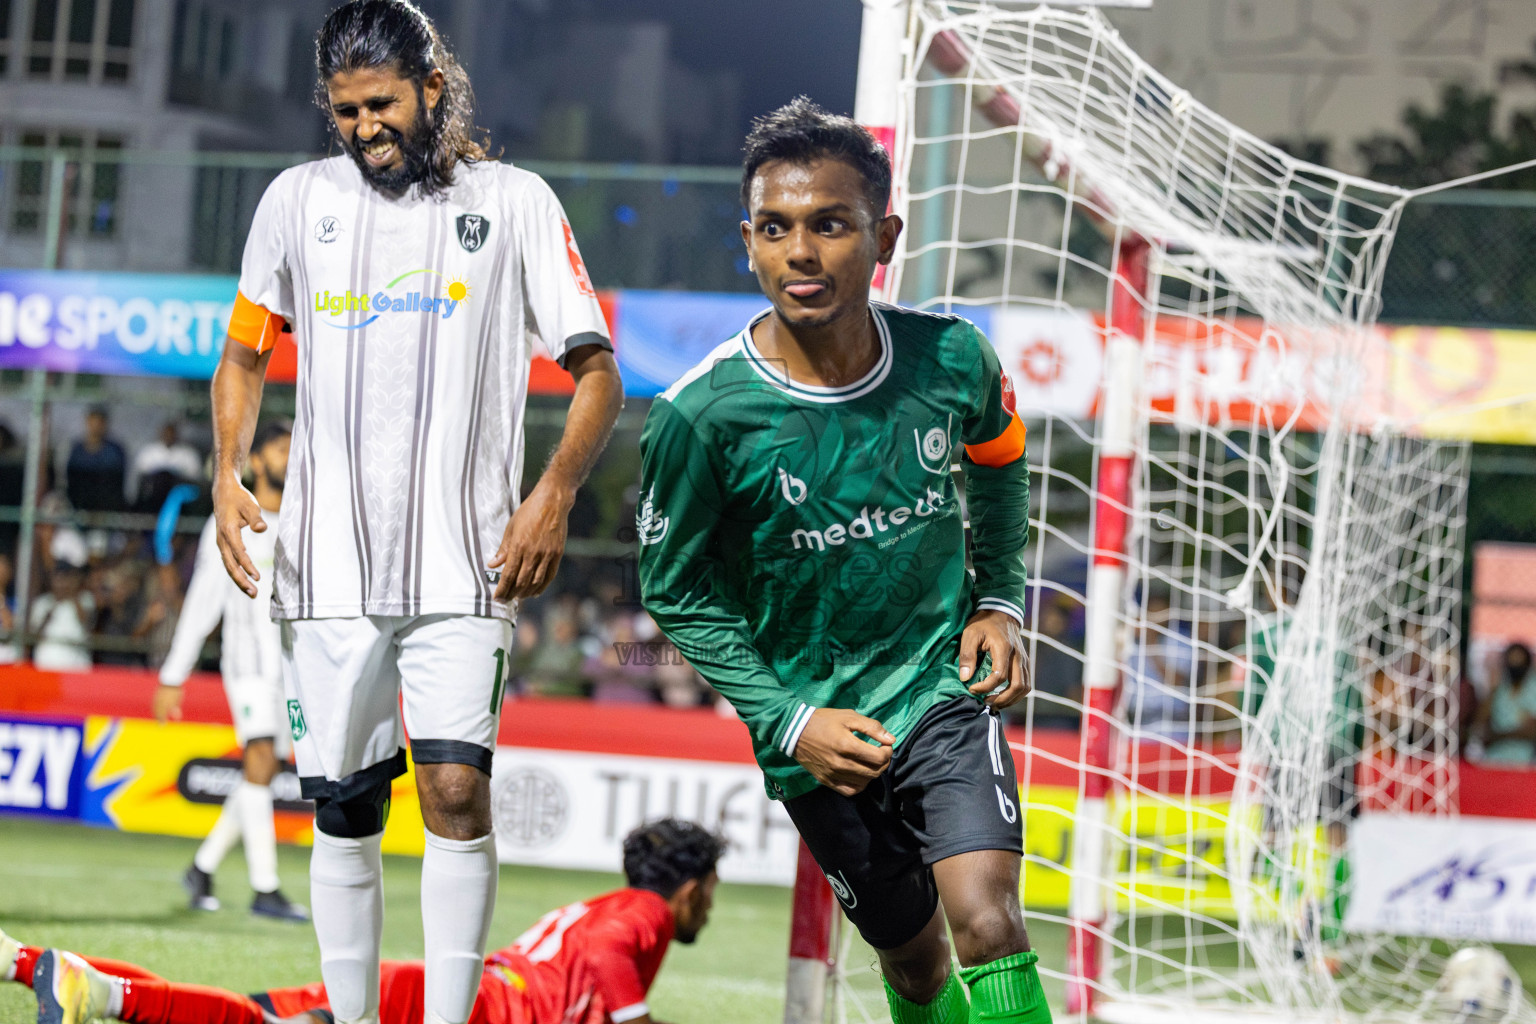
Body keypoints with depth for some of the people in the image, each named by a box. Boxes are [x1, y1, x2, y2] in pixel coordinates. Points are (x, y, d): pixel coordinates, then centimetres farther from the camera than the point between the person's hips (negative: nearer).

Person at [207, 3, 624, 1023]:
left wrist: (555, 491, -13)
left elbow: (598, 372, 2)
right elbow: (245, 354, 20)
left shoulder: (514, 200, 2)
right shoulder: (298, 199, 10)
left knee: (456, 788, -15)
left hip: (465, 563, -3)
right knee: (344, 811, 6)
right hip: (330, 559, 3)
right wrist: (228, 473, 3)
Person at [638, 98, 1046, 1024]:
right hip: (814, 726, 0)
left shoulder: (951, 360, -11)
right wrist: (790, 721, -13)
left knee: (988, 923, -20)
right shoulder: (700, 416, -19)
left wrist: (1002, 602, 4)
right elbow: (675, 592, -6)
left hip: (944, 683, 0)